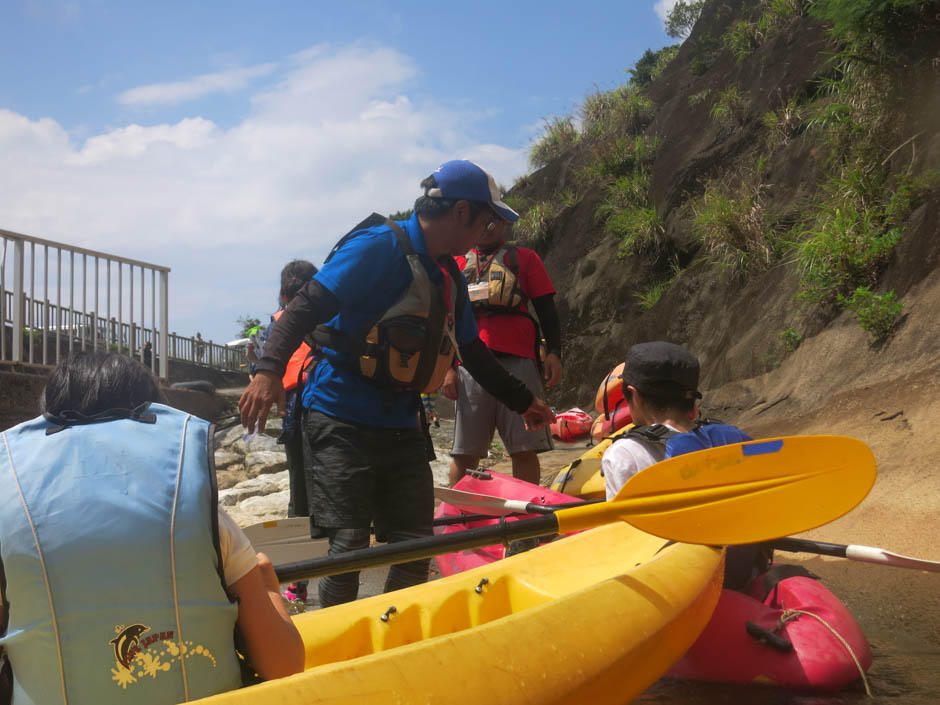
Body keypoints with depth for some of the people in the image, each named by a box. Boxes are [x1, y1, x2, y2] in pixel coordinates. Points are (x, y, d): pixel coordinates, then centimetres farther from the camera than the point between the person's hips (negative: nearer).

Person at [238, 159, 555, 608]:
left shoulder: (449, 276, 15)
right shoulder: (380, 248, -12)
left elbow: (473, 352, 26)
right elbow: (308, 305, -20)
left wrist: (521, 401, 32)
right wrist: (270, 370, -35)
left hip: (400, 425, 8)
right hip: (343, 421, -8)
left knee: (415, 548, 5)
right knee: (349, 546, -7)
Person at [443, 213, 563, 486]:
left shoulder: (525, 258, 17)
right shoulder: (457, 264, 19)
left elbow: (547, 310, 11)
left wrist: (553, 352, -2)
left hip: (518, 361, -1)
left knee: (524, 449, -3)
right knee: (465, 452, 1)